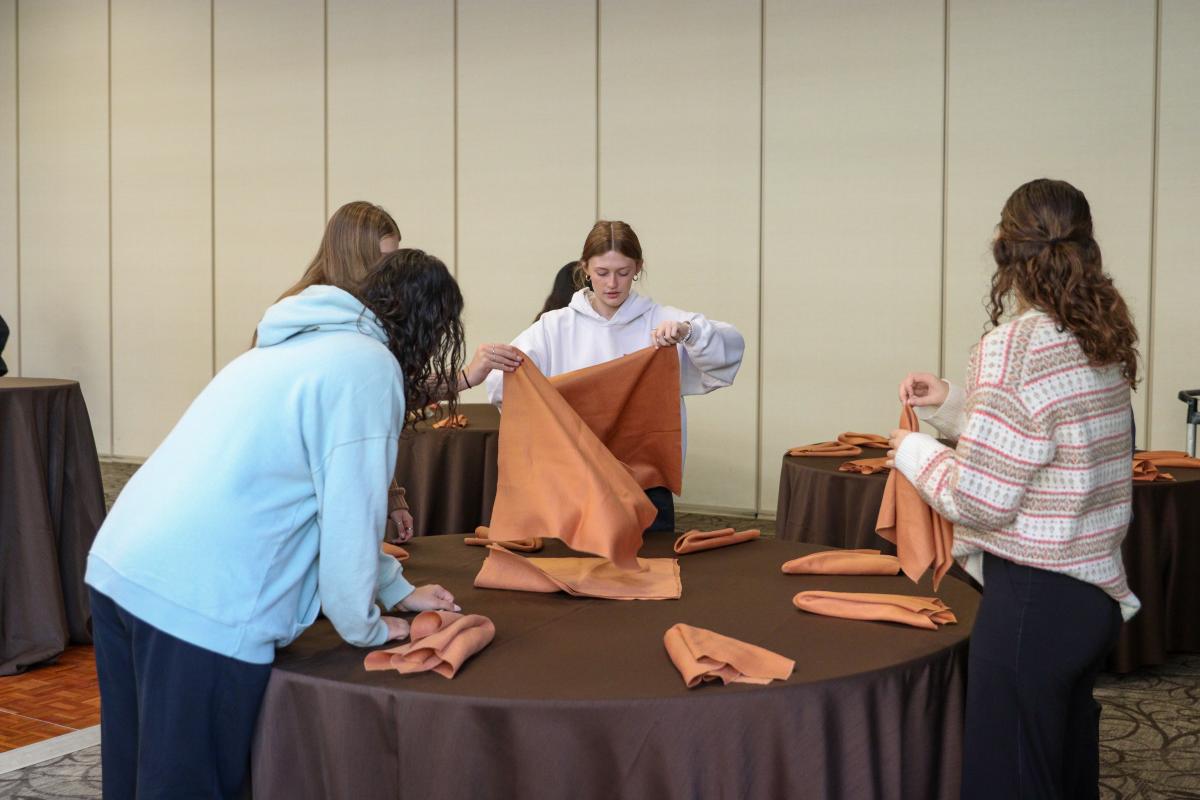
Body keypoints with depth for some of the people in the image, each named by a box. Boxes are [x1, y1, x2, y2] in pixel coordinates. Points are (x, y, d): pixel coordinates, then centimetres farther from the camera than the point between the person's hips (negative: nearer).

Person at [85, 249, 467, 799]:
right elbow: (349, 516, -10)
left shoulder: (308, 345, 21)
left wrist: (395, 589, 31)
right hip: (200, 601, -9)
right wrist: (364, 626, 6)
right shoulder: (369, 368, -8)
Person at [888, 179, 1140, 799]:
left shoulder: (1016, 345, -19)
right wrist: (953, 405, 14)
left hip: (1034, 597, -8)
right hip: (1097, 593, 9)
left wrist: (912, 452, -2)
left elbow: (981, 499, -19)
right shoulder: (1104, 343, 6)